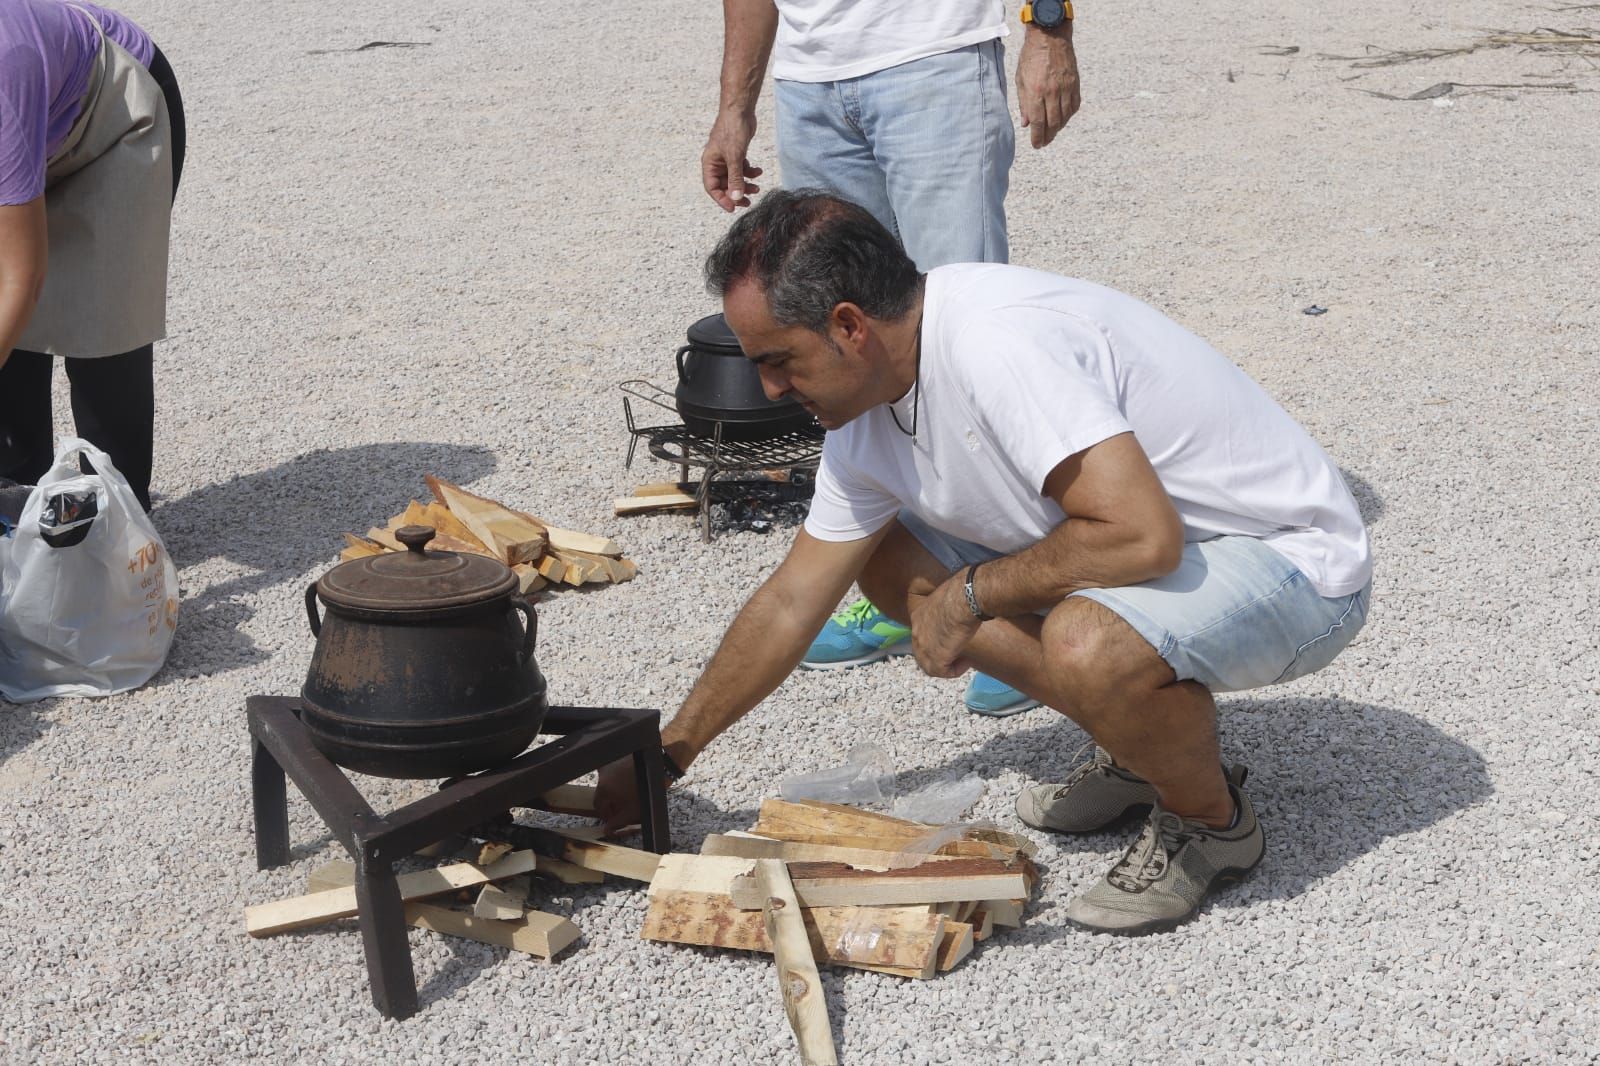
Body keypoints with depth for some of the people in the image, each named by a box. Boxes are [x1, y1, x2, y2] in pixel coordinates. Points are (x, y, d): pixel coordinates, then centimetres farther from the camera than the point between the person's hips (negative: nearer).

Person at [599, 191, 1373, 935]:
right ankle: (1132, 745, 11)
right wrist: (665, 755, 13)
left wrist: (972, 594, -21)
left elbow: (1143, 536, -36)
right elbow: (791, 601, 9)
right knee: (890, 561, 4)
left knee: (1088, 644, -37)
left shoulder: (996, 341, -30)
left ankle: (1211, 820, -4)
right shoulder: (868, 409, -1)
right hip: (1149, 535, 9)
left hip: (1295, 563, -9)